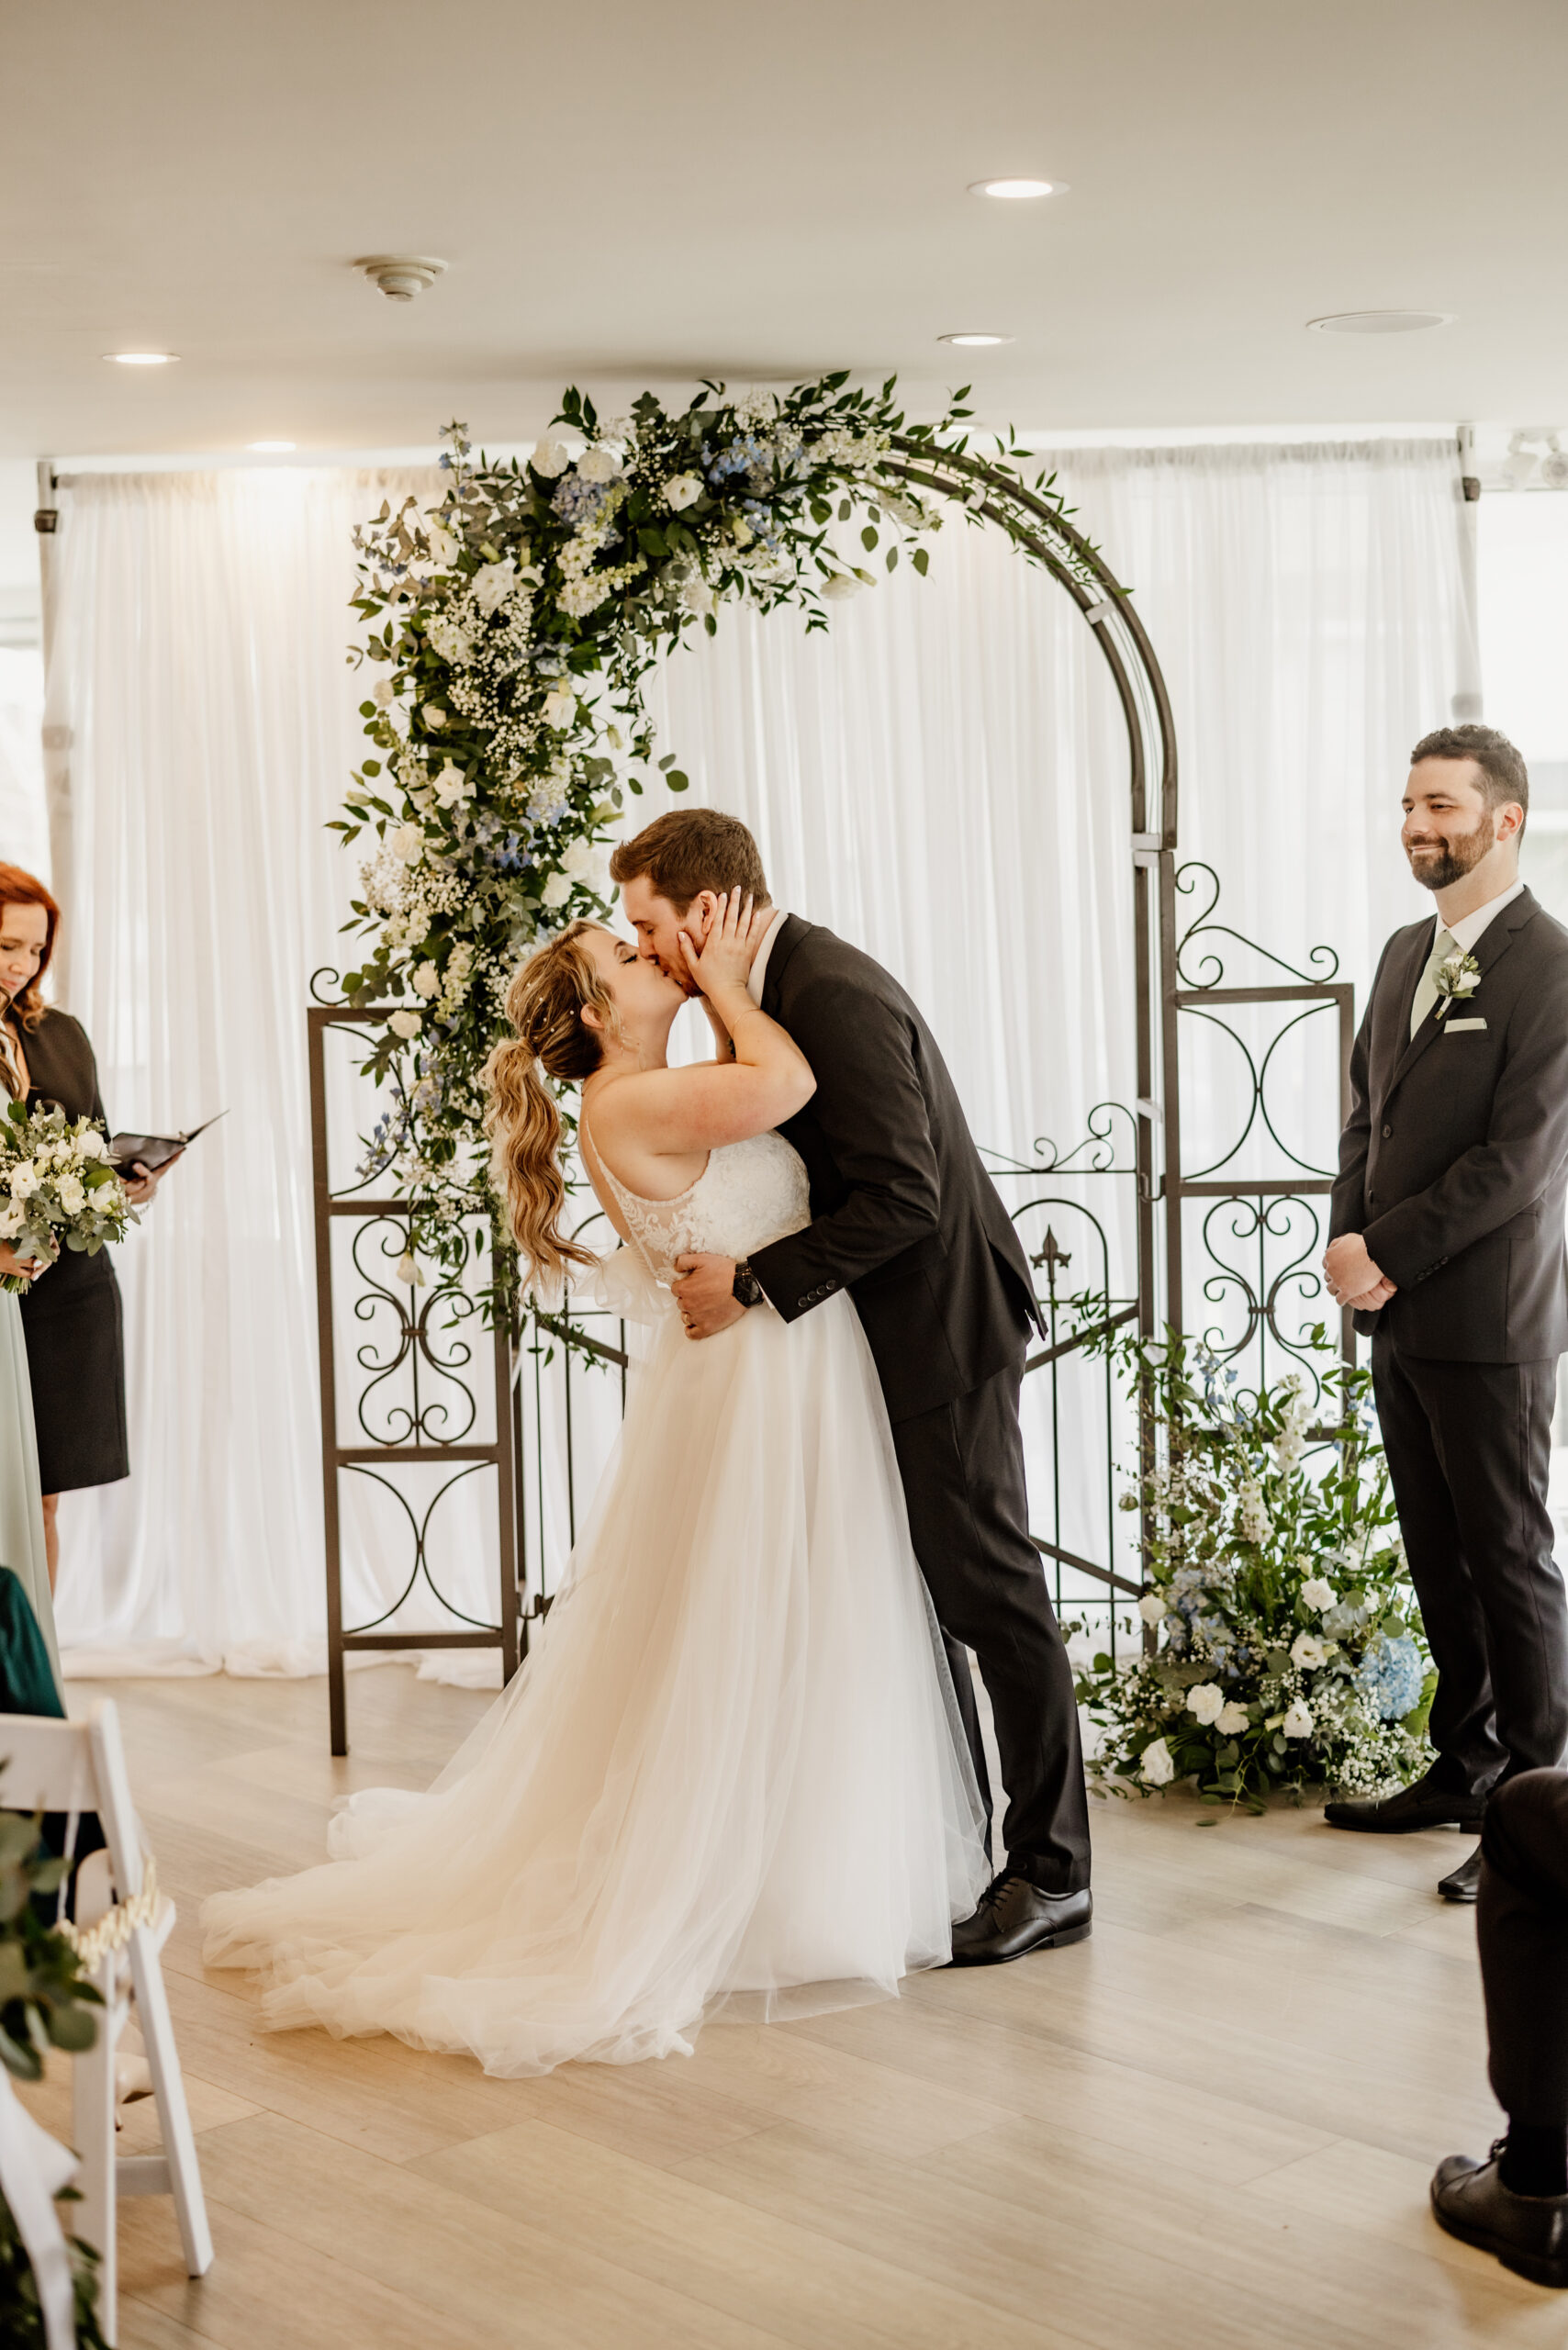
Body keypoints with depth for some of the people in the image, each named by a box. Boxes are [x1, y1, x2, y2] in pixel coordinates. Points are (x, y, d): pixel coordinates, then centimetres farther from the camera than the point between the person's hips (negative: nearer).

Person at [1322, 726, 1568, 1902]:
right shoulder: (1407, 952, 13)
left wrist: (1386, 1253, -15)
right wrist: (1349, 1241, 0)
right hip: (1399, 1317, 8)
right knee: (1439, 1558, 15)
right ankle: (1465, 1768, 28)